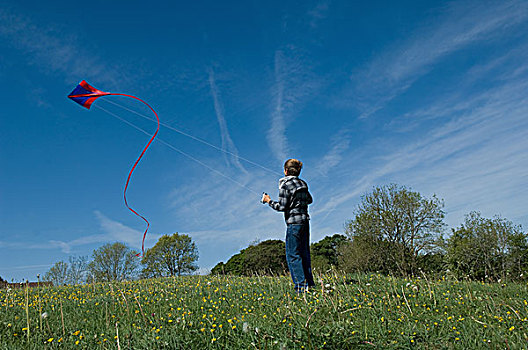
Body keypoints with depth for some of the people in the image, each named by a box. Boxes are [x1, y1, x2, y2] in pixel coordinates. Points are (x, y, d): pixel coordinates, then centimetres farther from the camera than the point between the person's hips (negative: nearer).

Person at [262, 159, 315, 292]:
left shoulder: (285, 185, -11)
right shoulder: (303, 183, 11)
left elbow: (282, 206, -13)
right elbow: (309, 200, 23)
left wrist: (269, 201, 1)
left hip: (294, 222, -8)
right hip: (305, 220, 8)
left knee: (293, 255, -2)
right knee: (304, 253, 15)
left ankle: (301, 286, -3)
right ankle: (309, 283, 20)